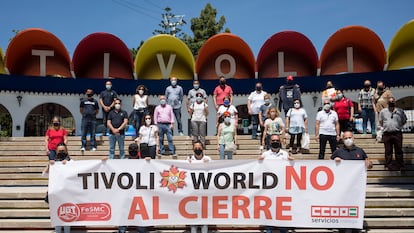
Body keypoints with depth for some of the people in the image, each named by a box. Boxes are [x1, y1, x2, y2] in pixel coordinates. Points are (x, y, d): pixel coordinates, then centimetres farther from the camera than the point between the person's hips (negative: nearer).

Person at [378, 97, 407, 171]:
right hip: (387, 134, 1)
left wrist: (399, 127, 10)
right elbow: (380, 121, 19)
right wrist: (384, 127, 11)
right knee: (388, 151, 5)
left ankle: (401, 166, 8)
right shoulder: (383, 111, 8)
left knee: (399, 150, 2)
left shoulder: (400, 111, 6)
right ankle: (388, 166, 13)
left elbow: (404, 120, 18)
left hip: (397, 133, -1)